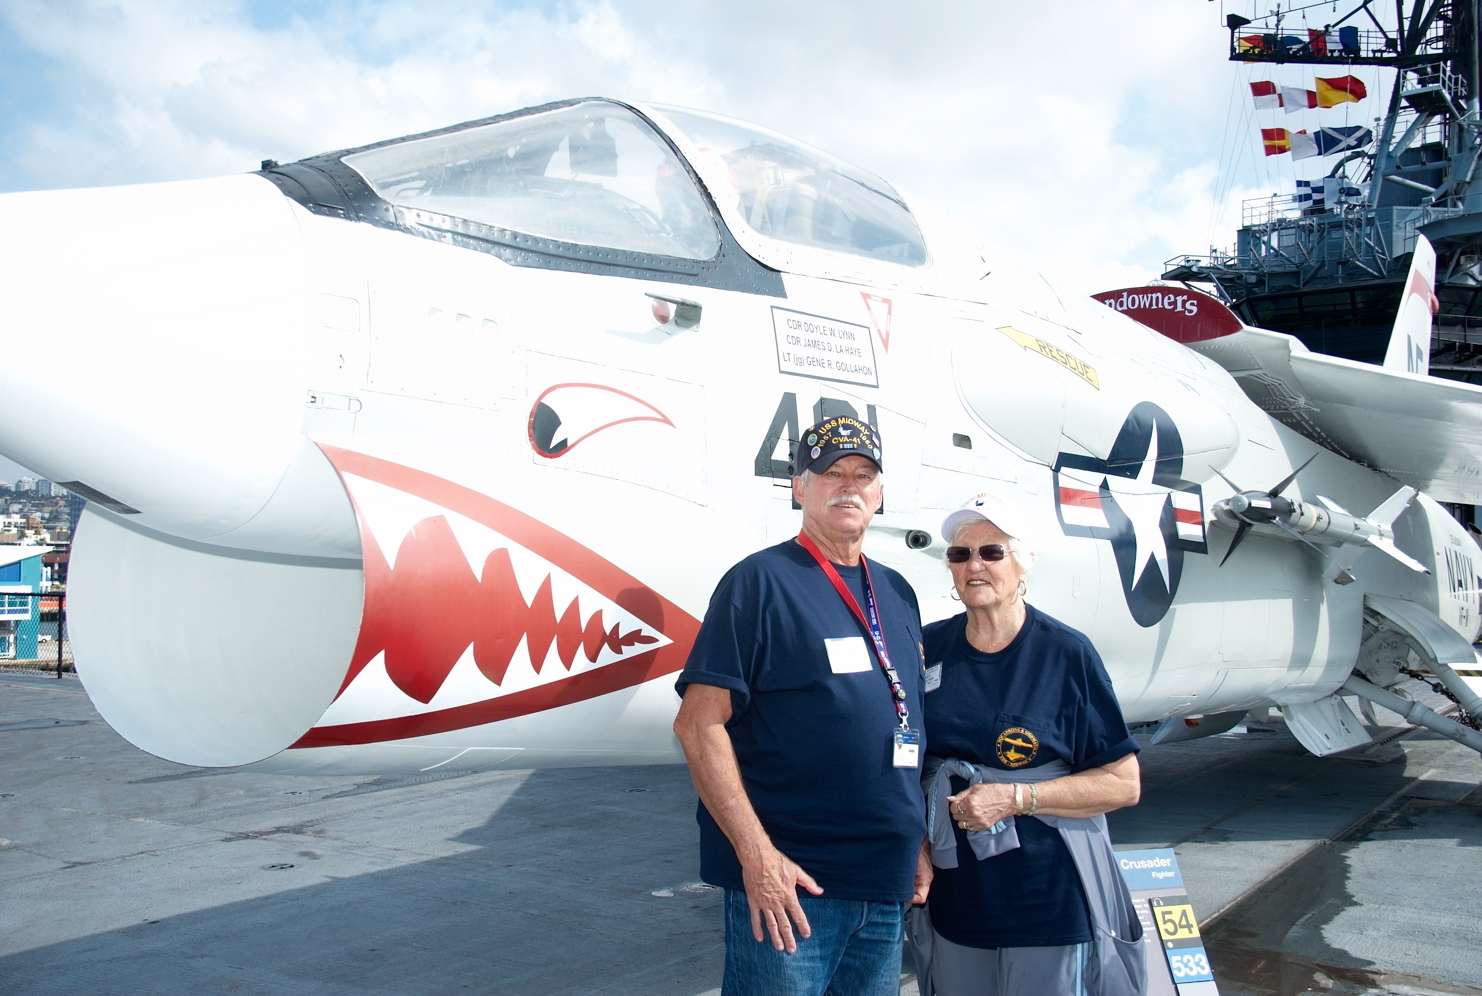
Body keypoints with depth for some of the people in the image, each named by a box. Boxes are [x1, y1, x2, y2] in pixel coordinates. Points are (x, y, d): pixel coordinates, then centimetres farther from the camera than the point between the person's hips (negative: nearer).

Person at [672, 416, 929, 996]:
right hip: (789, 883, -6)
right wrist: (757, 854, -19)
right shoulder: (761, 581, -8)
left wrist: (919, 845, 13)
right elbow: (698, 723, -14)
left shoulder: (897, 594, 12)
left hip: (886, 888, 7)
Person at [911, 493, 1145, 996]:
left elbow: (1123, 784, -8)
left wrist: (1014, 798, -16)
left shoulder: (1067, 653, -8)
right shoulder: (928, 648, 2)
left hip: (1048, 902, -3)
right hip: (953, 900, 4)